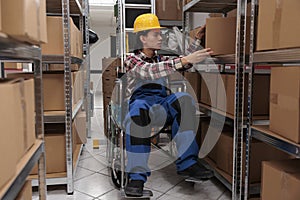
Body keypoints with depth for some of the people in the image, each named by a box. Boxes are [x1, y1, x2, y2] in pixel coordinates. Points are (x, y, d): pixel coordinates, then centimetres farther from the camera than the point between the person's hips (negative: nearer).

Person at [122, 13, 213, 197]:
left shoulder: (160, 59, 25)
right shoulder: (132, 60, 3)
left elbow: (183, 64, 19)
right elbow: (150, 72, -18)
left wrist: (198, 38, 10)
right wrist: (185, 60, -28)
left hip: (162, 106, 5)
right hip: (141, 102, -4)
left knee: (184, 99, -28)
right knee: (138, 109, -40)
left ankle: (187, 162, -30)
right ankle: (137, 175, -37)